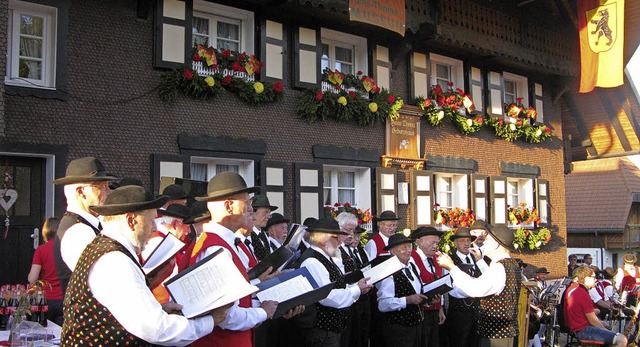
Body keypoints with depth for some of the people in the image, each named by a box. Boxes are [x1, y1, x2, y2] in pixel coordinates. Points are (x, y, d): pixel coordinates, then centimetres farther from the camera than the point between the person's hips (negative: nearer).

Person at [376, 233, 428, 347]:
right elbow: (383, 304, -26)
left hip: (418, 326, 8)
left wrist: (428, 298, 5)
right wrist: (407, 300, -30)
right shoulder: (389, 273, -18)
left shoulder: (413, 267, 9)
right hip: (398, 330, -8)